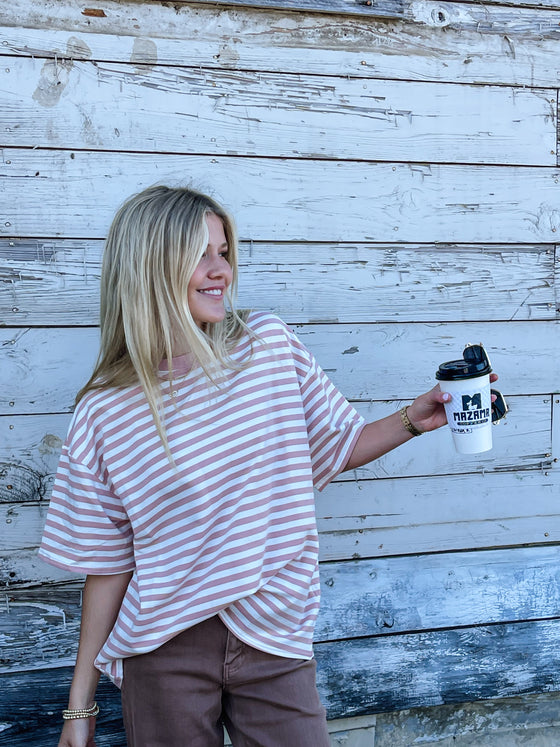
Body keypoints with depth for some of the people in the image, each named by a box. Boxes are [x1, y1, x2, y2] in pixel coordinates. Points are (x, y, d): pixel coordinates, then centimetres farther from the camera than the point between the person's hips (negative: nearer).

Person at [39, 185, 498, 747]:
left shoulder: (269, 344, -1)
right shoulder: (105, 412, -7)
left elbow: (337, 447, 12)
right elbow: (106, 564, -2)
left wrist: (414, 419, -5)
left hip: (275, 642, 2)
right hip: (165, 652, -2)